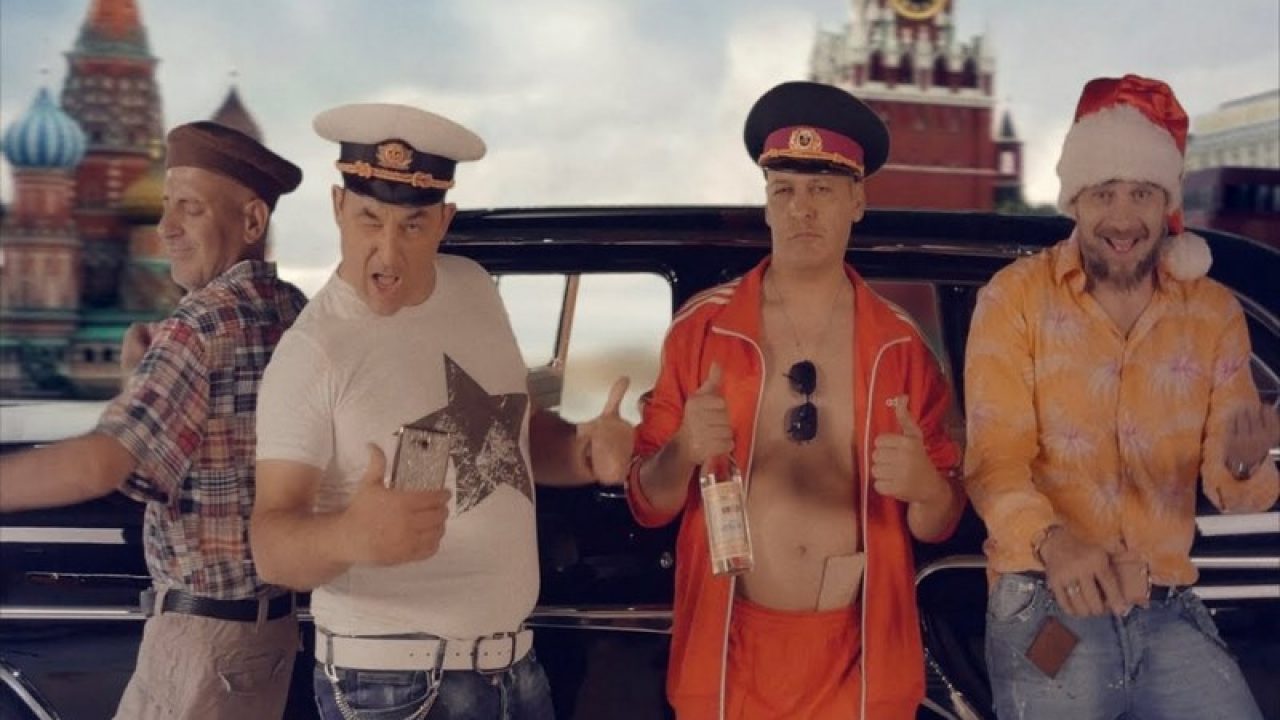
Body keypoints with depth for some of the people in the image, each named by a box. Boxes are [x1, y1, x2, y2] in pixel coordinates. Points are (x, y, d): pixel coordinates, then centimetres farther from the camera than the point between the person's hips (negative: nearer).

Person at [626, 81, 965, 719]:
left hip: (863, 657, 1)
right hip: (729, 654, -1)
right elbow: (647, 504, -1)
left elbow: (937, 525, 4)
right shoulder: (701, 327, -4)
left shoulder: (900, 343, -1)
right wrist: (683, 452, -22)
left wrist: (924, 485, -18)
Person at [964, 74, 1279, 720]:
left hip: (1170, 610, 3)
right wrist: (1052, 541, -34)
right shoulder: (1015, 299, -5)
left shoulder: (1216, 312, 6)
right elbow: (995, 458, -14)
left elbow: (1228, 491, 2)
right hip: (1046, 605, -3)